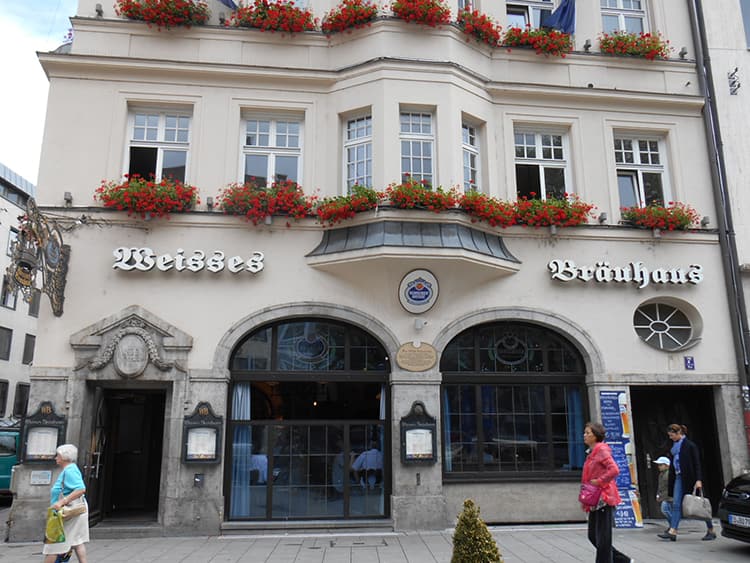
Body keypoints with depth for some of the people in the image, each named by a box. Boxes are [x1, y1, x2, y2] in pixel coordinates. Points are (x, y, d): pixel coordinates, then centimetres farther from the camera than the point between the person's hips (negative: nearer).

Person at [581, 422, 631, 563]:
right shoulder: (591, 453, 15)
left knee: (603, 538, -2)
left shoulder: (602, 450, -11)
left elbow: (614, 470, -25)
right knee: (593, 536, 12)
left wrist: (599, 481, -19)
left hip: (604, 499, -9)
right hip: (595, 501, 9)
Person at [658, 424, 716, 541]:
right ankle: (672, 532, -6)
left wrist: (698, 480, -17)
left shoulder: (690, 445, -8)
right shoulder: (675, 446, 12)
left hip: (690, 478, -6)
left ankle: (711, 530, 19)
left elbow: (697, 463, -11)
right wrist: (672, 478, 16)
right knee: (676, 504, -2)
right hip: (679, 477, 7)